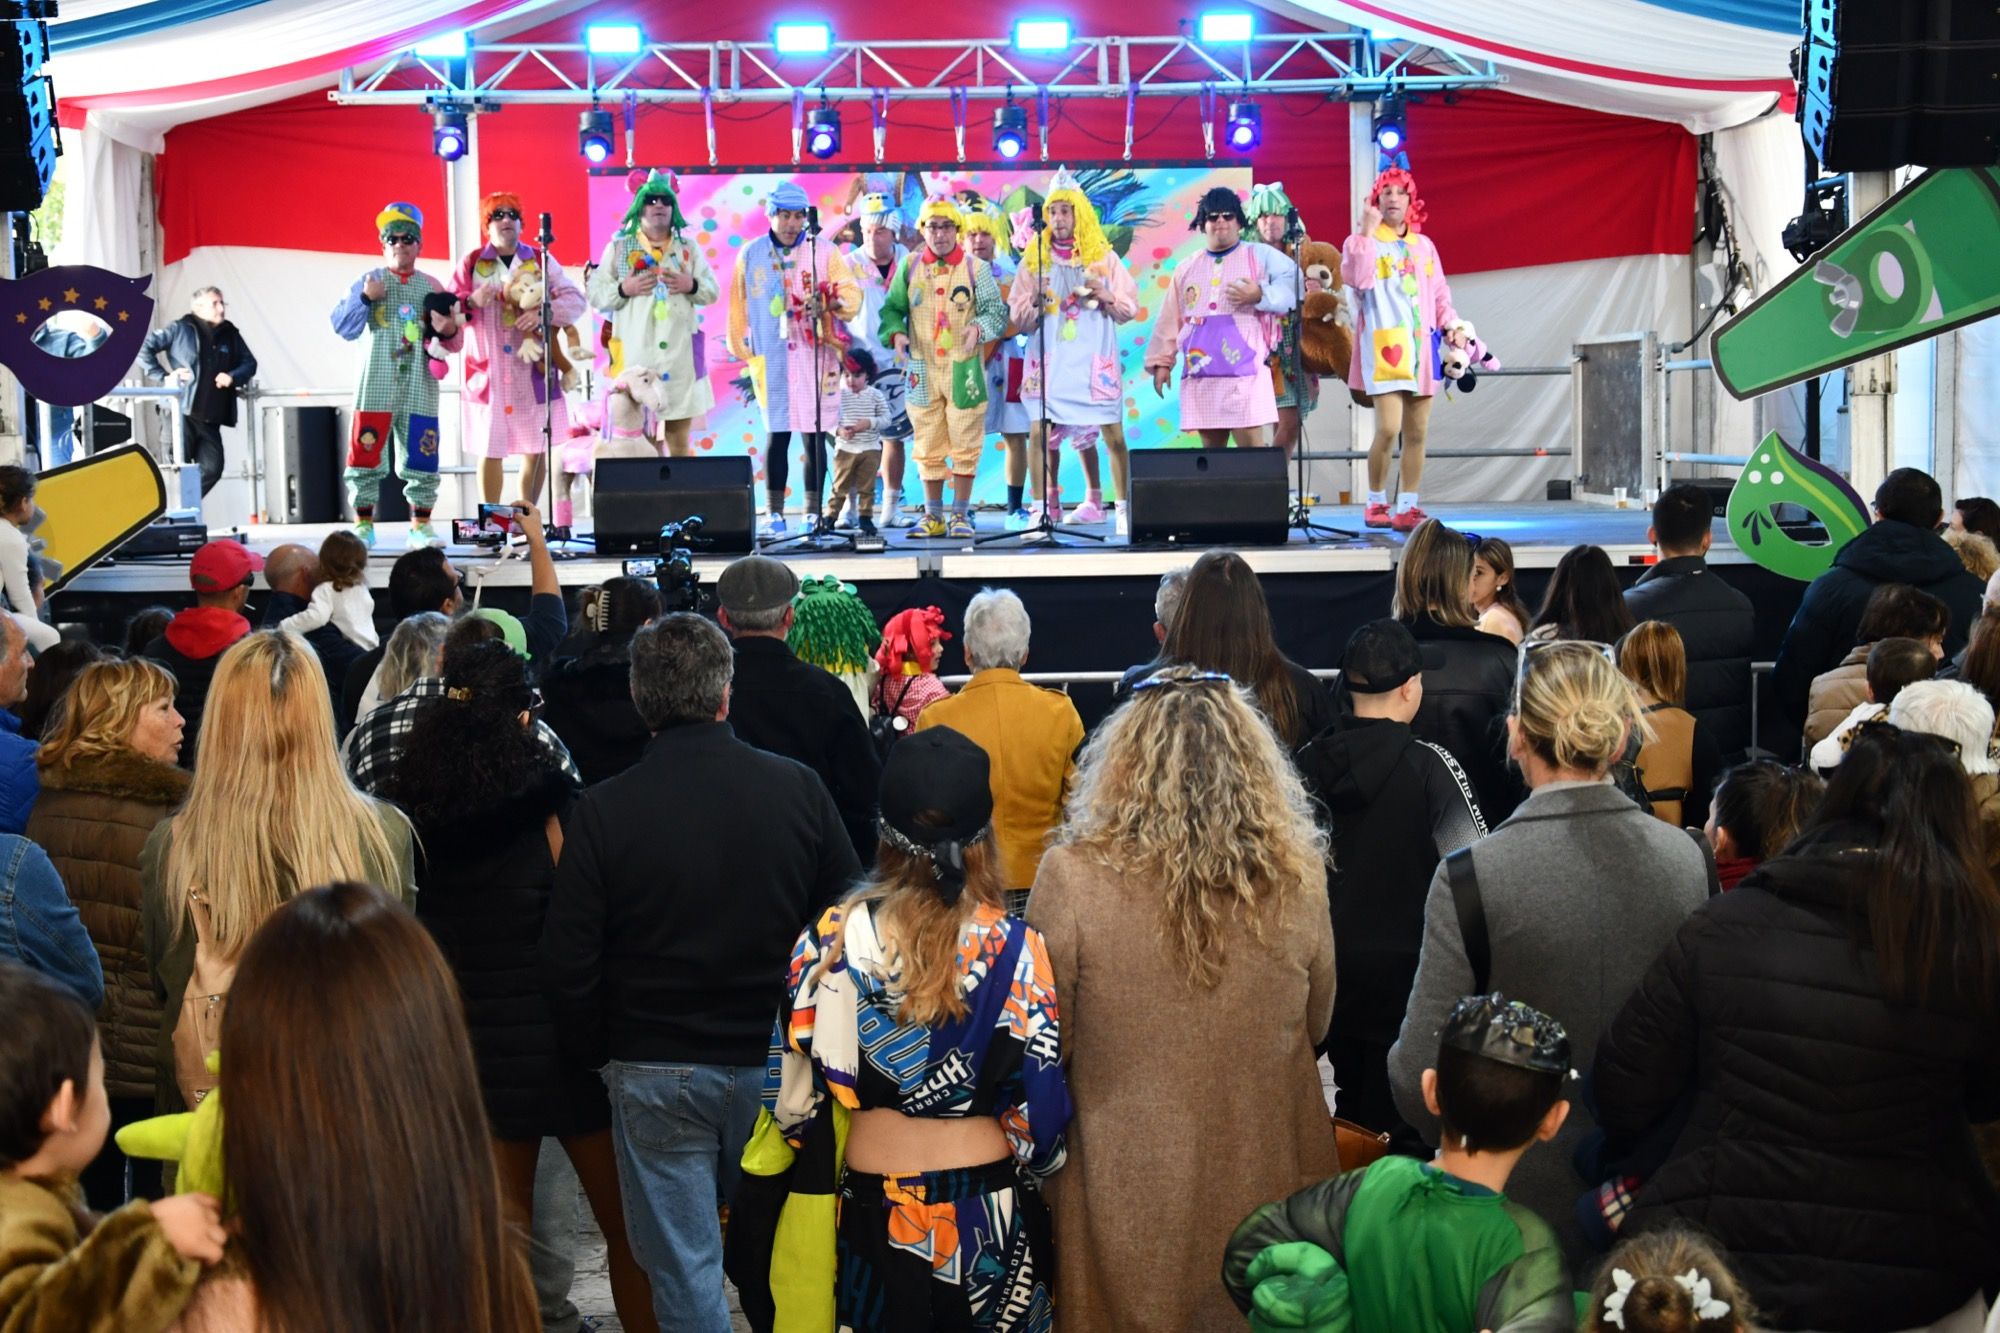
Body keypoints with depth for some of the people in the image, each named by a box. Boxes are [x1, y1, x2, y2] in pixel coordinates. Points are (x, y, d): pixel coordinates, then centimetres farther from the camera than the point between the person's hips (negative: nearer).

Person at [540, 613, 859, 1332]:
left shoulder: (603, 810, -10)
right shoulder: (797, 787, -6)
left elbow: (568, 964, -8)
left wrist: (592, 1056, 8)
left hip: (654, 1075, -2)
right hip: (774, 1065, 2)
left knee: (683, 1272, 7)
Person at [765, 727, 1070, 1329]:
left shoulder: (833, 938, -11)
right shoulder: (1016, 950, -14)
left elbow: (792, 1097, -3)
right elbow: (1040, 1107, -9)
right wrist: (1038, 1165, 10)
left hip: (875, 1213, 1)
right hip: (990, 1210, -1)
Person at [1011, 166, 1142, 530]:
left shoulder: (1104, 257, 7)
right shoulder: (1034, 258, 9)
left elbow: (1130, 308, 7)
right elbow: (1018, 317, 6)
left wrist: (1106, 297, -12)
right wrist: (1035, 302, -14)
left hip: (1093, 361, -1)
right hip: (1047, 361, 1)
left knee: (1113, 434, -4)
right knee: (1039, 432, -6)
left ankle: (1125, 509, 3)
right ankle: (1043, 508, 3)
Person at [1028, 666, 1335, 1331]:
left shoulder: (1073, 877, -18)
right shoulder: (1297, 882, -10)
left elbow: (1044, 1046, -6)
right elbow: (1316, 1027, 6)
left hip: (1127, 1192, -2)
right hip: (1266, 1177, 2)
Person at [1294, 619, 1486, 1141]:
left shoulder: (1309, 761, 0)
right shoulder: (1431, 766, -14)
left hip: (1330, 959, 5)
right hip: (1405, 962, -5)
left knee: (1353, 1107, 18)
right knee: (1399, 1119, 2)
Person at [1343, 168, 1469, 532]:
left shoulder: (1424, 245, 18)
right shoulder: (1362, 241, 4)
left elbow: (1439, 294, 21)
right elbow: (1358, 278, -16)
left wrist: (1452, 324, 4)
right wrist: (1368, 231, -14)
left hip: (1422, 345, 5)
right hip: (1385, 344, -5)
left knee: (1417, 432, 1)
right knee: (1389, 428, -16)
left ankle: (1407, 508, 6)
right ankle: (1376, 503, 0)